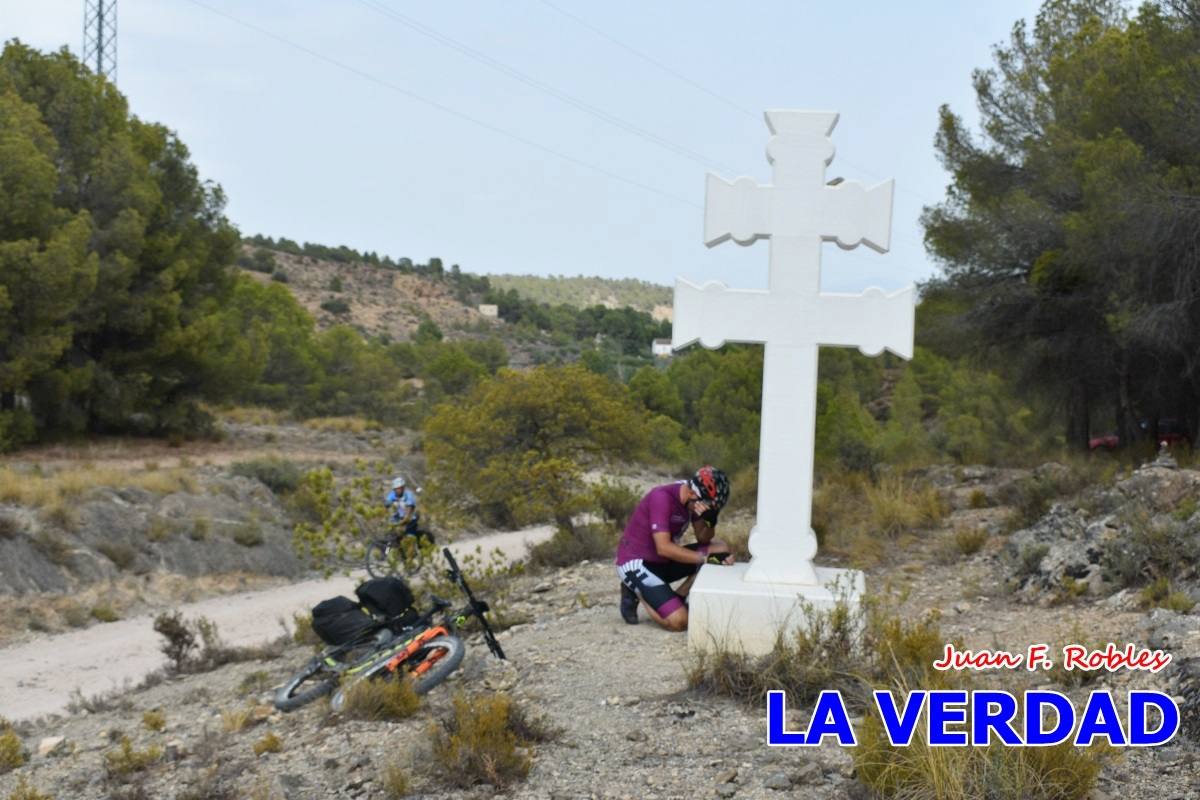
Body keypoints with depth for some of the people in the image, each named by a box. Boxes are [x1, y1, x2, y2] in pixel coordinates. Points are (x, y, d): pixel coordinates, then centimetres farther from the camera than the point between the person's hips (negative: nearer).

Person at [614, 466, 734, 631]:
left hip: (663, 561, 9)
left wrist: (710, 520, -18)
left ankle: (676, 600, -2)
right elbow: (663, 548, -30)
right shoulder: (662, 497, -25)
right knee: (679, 621, -24)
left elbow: (703, 539, 4)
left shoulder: (693, 499, -1)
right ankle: (637, 592, 2)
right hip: (634, 564, -8)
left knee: (721, 549, -4)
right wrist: (705, 558, -29)